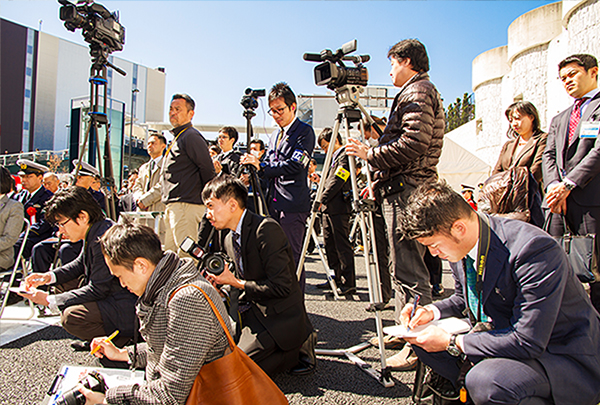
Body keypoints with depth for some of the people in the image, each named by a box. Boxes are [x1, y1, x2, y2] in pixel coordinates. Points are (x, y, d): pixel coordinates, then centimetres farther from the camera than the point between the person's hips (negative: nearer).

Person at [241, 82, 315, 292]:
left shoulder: (304, 131, -4)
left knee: (292, 257, -6)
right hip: (274, 202, 8)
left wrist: (261, 166, -15)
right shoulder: (275, 135, 22)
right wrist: (252, 166, 1)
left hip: (293, 204, -8)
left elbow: (295, 165, -16)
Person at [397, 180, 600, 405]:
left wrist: (451, 342, -24)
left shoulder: (535, 249, -29)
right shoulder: (459, 243, -6)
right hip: (506, 338, 8)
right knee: (423, 339, 0)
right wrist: (432, 311, -7)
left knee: (484, 380, -34)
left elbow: (528, 342, -29)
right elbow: (464, 299, 13)